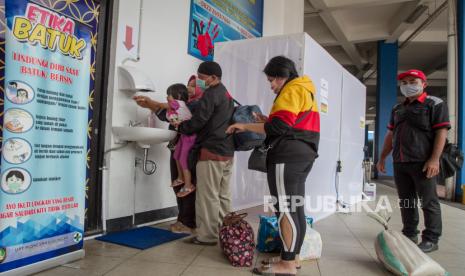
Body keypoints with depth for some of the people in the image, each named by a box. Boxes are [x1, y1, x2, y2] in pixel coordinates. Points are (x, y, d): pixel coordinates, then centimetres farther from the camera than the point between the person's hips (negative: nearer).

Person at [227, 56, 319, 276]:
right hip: (303, 154, 11)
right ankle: (293, 257, 18)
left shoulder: (292, 90, -8)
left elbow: (280, 126, -18)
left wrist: (245, 126, -10)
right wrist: (268, 121, 16)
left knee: (285, 208, -8)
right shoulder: (305, 91, 24)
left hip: (288, 156, -11)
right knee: (295, 208, 11)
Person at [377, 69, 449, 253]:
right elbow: (390, 134, 21)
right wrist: (382, 157, 16)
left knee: (428, 202, 1)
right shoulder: (397, 109, 19)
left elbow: (441, 132, -8)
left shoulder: (435, 104, 1)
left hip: (423, 163, -6)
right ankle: (410, 235, 22)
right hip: (400, 163, 6)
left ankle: (431, 239, 9)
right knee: (405, 202, 11)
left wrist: (434, 159, -18)